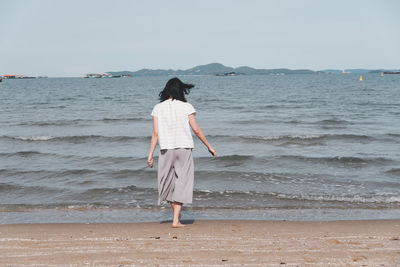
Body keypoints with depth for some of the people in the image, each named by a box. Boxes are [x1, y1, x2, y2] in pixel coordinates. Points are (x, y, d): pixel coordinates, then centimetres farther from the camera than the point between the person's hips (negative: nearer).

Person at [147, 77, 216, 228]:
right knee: (182, 183, 2)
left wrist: (150, 154, 3)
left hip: (166, 149, 2)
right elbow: (196, 130, -2)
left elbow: (155, 133, 0)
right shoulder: (186, 107, -2)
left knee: (169, 182, 15)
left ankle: (176, 216, 24)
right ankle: (176, 220, -4)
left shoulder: (158, 108, 3)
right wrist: (209, 147, 7)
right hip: (184, 148, -2)